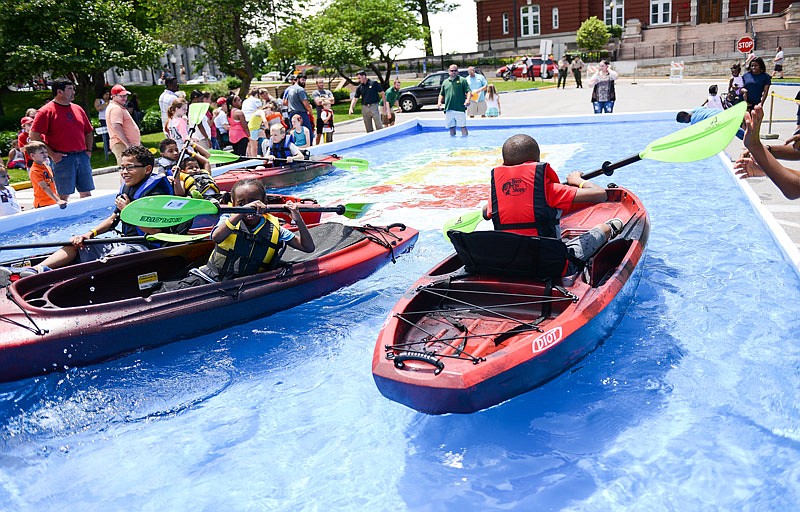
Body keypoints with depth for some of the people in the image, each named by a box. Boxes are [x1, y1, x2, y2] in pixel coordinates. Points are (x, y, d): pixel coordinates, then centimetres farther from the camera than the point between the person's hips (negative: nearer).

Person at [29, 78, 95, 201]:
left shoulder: (78, 109, 14)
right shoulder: (46, 111, -4)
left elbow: (88, 132, 23)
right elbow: (34, 136, -8)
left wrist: (88, 150, 10)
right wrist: (51, 154, -12)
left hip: (82, 157, 6)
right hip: (62, 158, -5)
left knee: (86, 193, 8)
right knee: (64, 195, -2)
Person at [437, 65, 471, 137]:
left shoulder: (462, 80, 5)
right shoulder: (445, 82, 17)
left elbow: (468, 91, -1)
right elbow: (441, 94, 21)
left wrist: (468, 100, -18)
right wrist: (439, 102, 3)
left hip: (460, 109, -4)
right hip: (448, 109, 4)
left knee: (463, 127, -7)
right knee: (451, 127, 9)